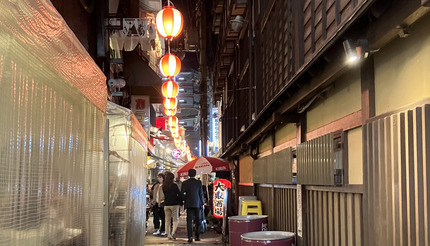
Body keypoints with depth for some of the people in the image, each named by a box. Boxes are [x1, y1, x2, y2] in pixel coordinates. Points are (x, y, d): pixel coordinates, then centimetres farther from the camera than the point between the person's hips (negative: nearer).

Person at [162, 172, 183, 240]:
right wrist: (181, 203, 4)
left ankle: (169, 235, 9)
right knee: (175, 219, 4)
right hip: (174, 204, -4)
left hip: (166, 204, 4)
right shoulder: (174, 185, -11)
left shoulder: (164, 186, 3)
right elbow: (179, 194, -7)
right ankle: (173, 233, -13)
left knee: (168, 220, 9)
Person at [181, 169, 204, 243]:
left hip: (189, 204, 0)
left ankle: (190, 237, -7)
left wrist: (182, 203, 10)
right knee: (197, 220, 10)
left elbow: (182, 194, -2)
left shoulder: (185, 183, -1)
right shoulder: (199, 182, -2)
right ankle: (197, 236, 11)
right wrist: (202, 203, 7)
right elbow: (201, 193, 0)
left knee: (189, 221, 1)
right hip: (197, 204, 0)